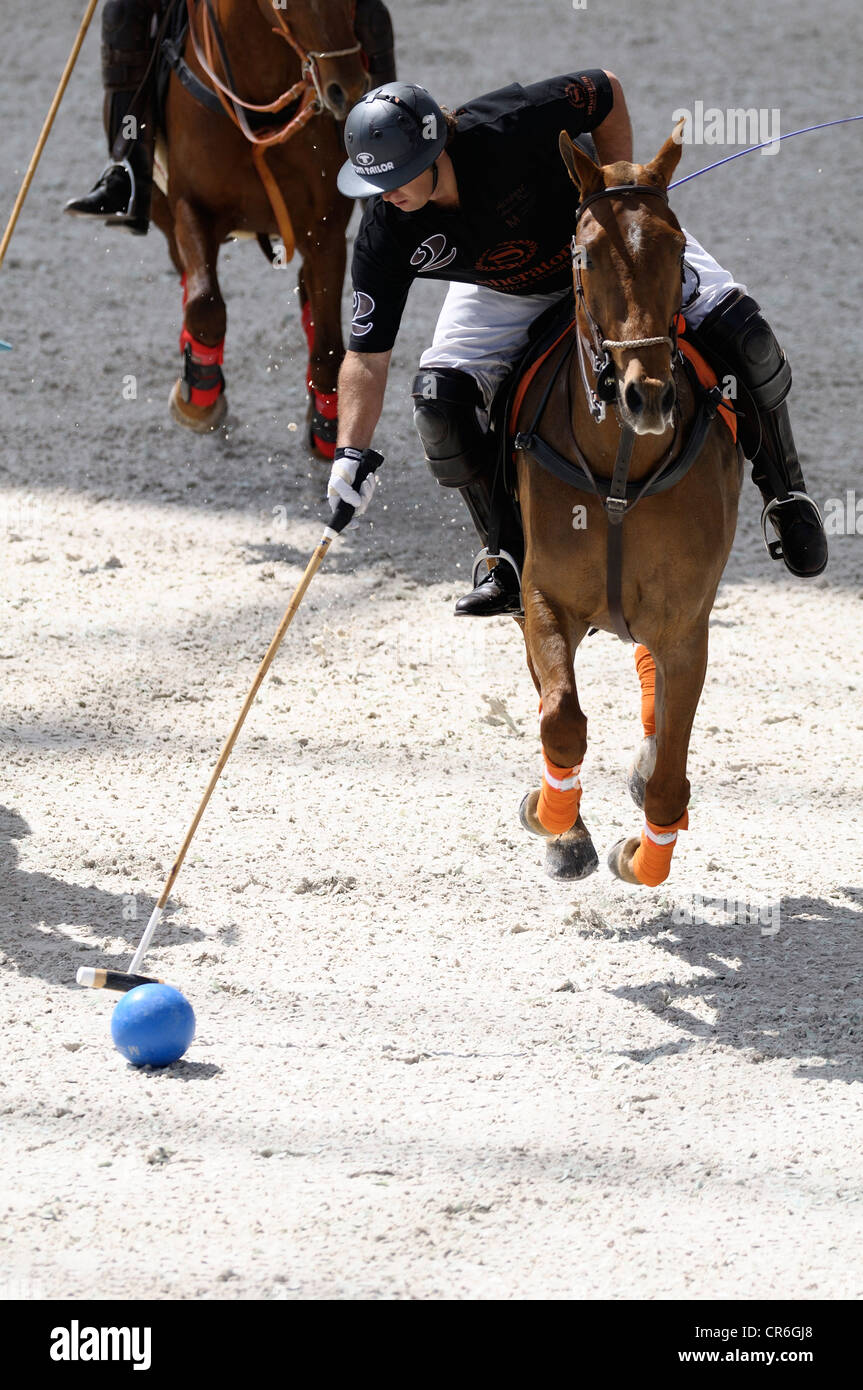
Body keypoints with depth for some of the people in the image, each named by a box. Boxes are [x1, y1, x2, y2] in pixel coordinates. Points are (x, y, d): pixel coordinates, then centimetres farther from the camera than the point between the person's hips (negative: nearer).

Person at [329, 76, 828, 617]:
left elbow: (606, 91, -20)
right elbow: (368, 357, -24)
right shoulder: (386, 236, -30)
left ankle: (785, 496, 5)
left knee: (743, 336, -18)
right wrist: (352, 454, -36)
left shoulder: (513, 126, -39)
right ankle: (511, 560, -3)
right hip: (505, 294, 2)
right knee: (439, 399, -20)